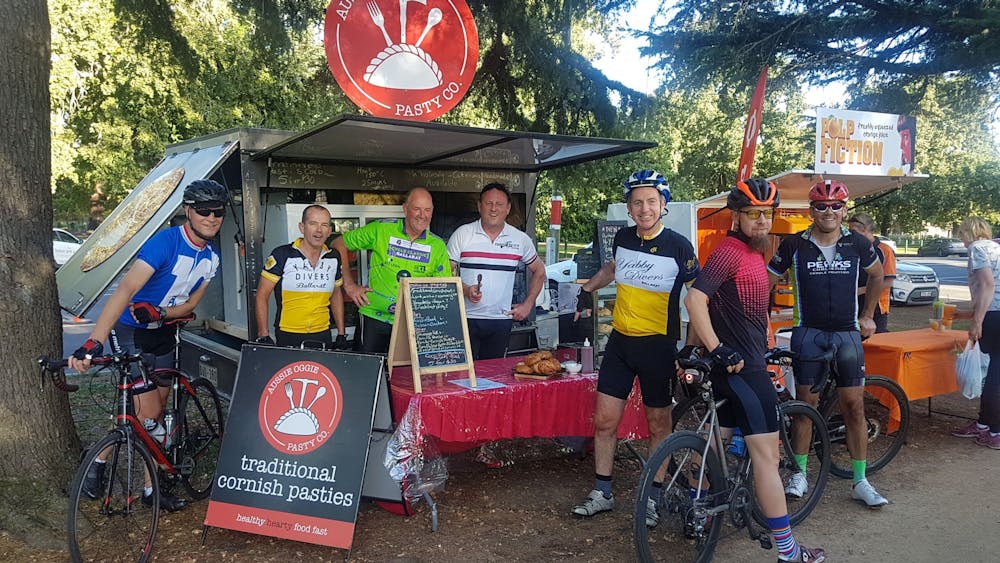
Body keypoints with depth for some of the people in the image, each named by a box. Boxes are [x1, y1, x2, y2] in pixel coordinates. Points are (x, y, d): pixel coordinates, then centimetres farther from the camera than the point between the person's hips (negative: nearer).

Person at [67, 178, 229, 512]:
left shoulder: (211, 258, -2)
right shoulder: (165, 242, -25)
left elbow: (190, 303, 2)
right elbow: (126, 289, -35)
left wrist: (158, 313, -21)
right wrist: (93, 343, -46)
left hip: (163, 331, 7)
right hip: (131, 332, -7)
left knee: (158, 410, 11)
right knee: (147, 413, -9)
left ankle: (152, 487, 22)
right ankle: (99, 459, 18)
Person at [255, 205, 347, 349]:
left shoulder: (333, 258, 5)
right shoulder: (282, 255, -8)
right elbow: (261, 296, -5)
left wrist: (341, 334, 13)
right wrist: (263, 336, -11)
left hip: (322, 335, 4)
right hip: (288, 337, -3)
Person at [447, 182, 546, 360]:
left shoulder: (520, 239, 6)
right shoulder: (462, 234, -1)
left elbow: (539, 271, 18)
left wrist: (527, 304, 9)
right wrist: (465, 290, -16)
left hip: (501, 320, 2)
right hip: (466, 318, -2)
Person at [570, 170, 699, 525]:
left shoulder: (678, 246, -10)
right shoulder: (623, 238, 3)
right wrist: (588, 287, 22)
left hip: (658, 345, -4)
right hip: (620, 340, 4)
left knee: (658, 425, 7)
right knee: (604, 420, 4)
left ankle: (651, 498, 23)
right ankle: (602, 493, 19)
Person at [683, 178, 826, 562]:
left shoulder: (752, 252, 16)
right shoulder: (730, 252, -15)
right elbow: (695, 299, -27)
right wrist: (718, 350, -27)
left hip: (740, 362, 10)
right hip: (741, 367, -10)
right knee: (766, 455, -6)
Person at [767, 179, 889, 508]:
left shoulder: (857, 244, 2)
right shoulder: (794, 245, -4)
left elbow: (877, 274, 20)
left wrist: (868, 315, 18)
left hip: (847, 333, 1)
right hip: (808, 333, -1)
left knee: (854, 407, 1)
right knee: (805, 404, 3)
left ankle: (861, 481, 13)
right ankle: (799, 474, 16)